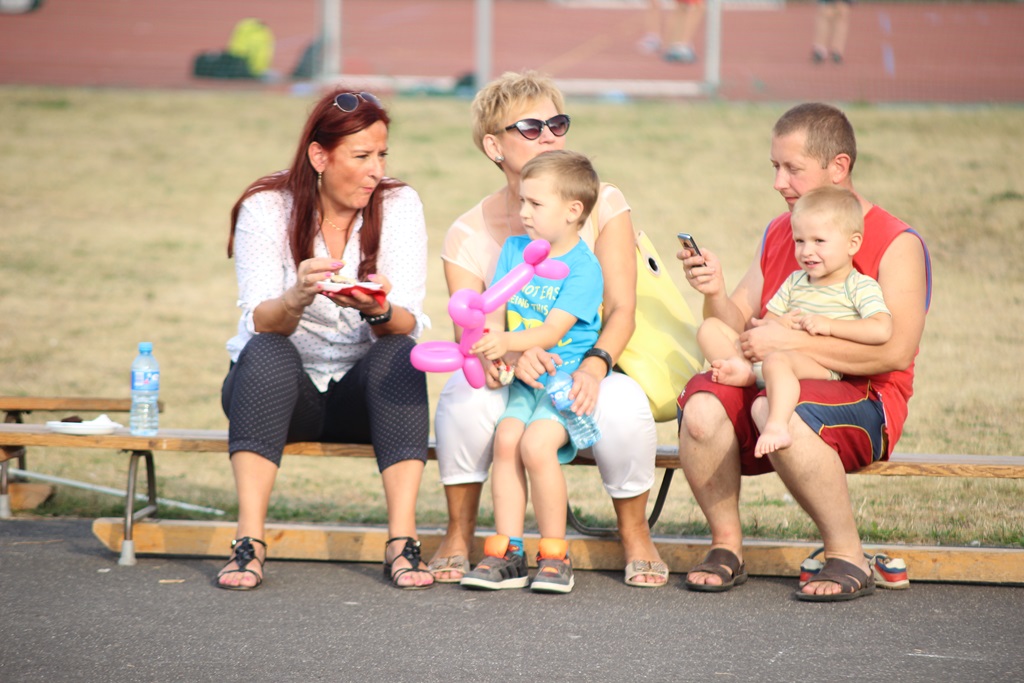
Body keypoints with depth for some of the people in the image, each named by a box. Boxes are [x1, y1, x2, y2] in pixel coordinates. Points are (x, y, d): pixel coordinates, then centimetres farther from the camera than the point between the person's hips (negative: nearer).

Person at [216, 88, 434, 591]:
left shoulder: (398, 205, -5)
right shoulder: (266, 207, -9)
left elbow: (407, 325, -14)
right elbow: (261, 324, -20)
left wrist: (376, 310, -37)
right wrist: (296, 298, -42)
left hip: (364, 393, 1)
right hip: (279, 388, -1)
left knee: (399, 355, -29)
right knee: (266, 354, -33)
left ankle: (402, 542, -35)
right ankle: (248, 542, -40)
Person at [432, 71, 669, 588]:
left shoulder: (602, 205, -1)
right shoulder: (469, 234, -1)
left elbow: (622, 309, -8)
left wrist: (594, 366, -30)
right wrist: (512, 356, -35)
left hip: (588, 379, 0)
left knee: (623, 406, -35)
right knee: (464, 392, -33)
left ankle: (634, 532, -7)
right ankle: (458, 536, -13)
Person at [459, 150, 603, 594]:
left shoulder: (583, 268, -7)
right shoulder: (514, 250, 12)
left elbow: (553, 331, -18)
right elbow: (495, 308, 7)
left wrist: (509, 342, -34)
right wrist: (491, 337, -16)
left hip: (567, 376, -5)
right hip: (522, 377, 5)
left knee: (536, 443, -28)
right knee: (506, 437, -23)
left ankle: (554, 554, -14)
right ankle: (507, 553, -17)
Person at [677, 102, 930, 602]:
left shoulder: (894, 243, -4)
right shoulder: (778, 234, 17)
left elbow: (897, 350, -16)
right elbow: (737, 328, 17)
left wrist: (791, 342, -18)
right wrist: (716, 294, -6)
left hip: (861, 401, -5)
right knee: (701, 404, -26)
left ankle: (848, 557, -22)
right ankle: (726, 547, -10)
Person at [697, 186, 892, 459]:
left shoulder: (861, 288, 4)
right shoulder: (795, 282, 25)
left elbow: (881, 330, -14)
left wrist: (828, 325, -14)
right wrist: (778, 324, -2)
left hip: (824, 366, -8)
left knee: (777, 360, -43)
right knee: (710, 328, 4)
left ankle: (776, 426, -60)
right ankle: (741, 368, -23)